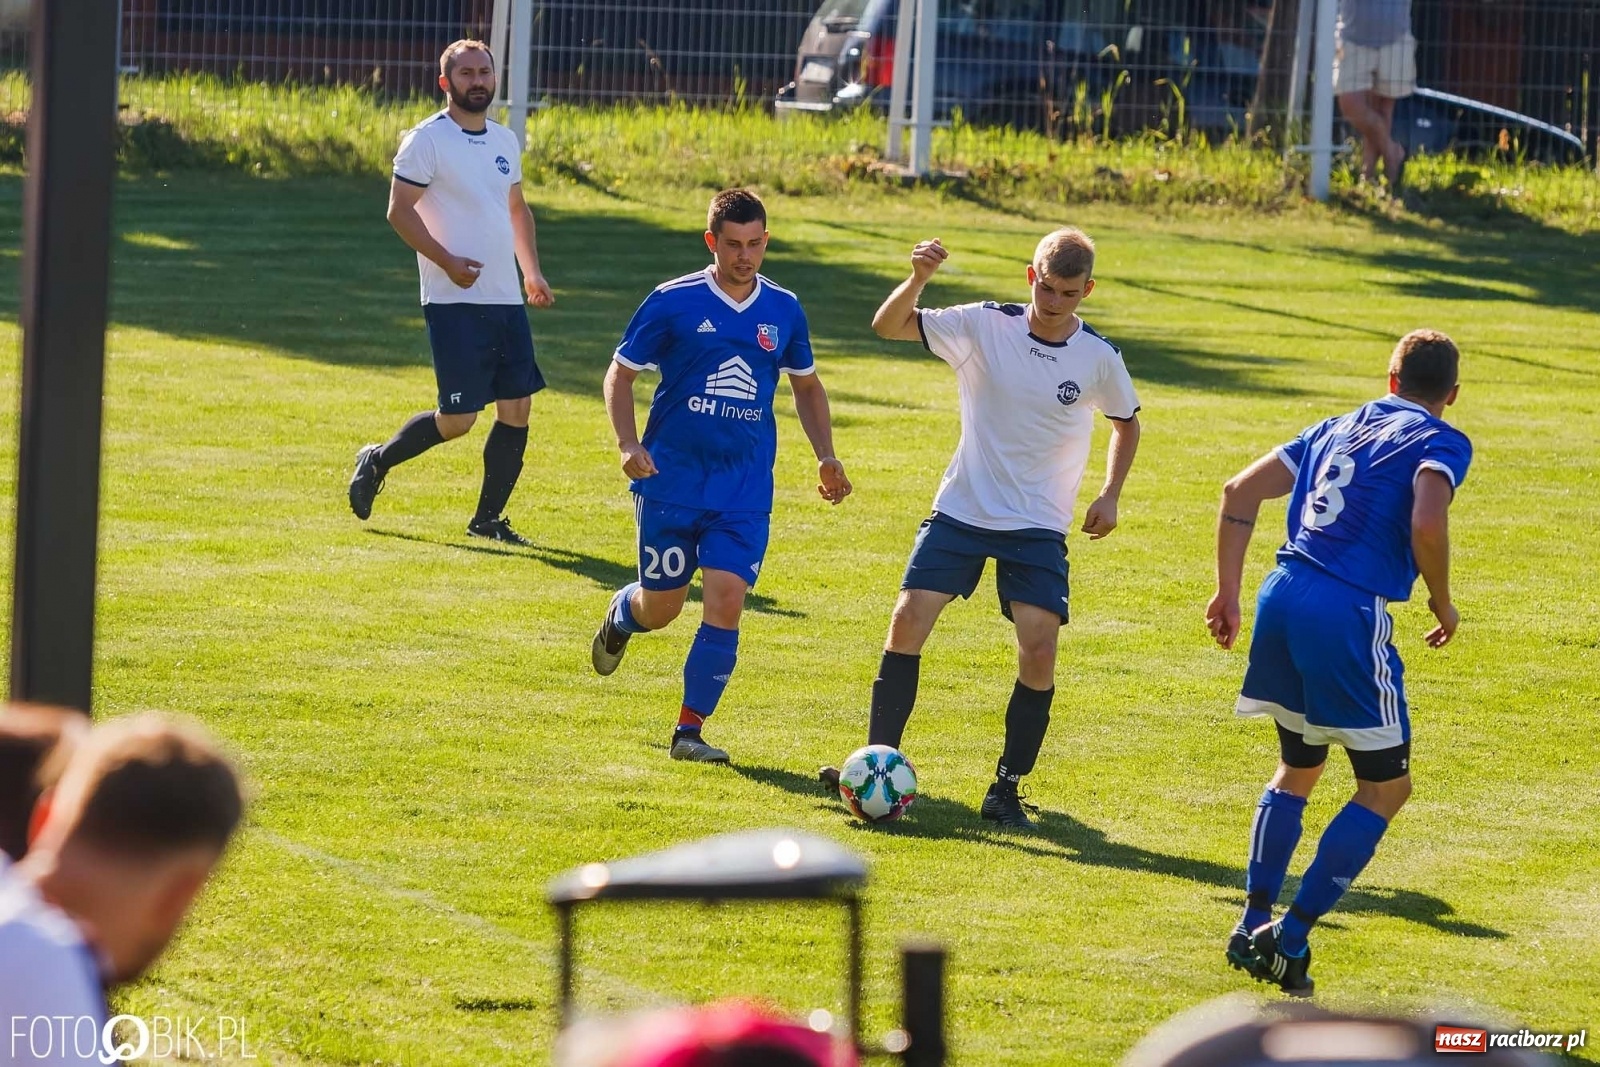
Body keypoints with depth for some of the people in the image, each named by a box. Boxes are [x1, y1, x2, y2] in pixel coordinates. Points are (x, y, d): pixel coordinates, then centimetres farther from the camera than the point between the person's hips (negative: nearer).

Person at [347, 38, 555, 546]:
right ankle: (377, 462, 16)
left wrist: (531, 271, 15)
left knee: (517, 408, 2)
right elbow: (399, 210, -12)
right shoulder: (428, 140, -8)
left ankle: (488, 518, 13)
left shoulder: (505, 141, 14)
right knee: (458, 418, -9)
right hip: (454, 301, -7)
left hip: (506, 300, 7)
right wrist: (447, 261, -19)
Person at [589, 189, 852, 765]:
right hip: (672, 476, -2)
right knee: (660, 606, 6)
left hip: (744, 487, 2)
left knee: (727, 599, -12)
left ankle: (690, 731, -2)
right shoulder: (674, 302, -6)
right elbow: (620, 374, 1)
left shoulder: (783, 310, 5)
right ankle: (621, 613, 45)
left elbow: (806, 385, 20)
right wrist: (628, 444, -14)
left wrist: (826, 457, 10)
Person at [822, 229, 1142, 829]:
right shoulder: (985, 327, -8)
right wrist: (918, 279, -31)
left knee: (1039, 652, -12)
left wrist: (1110, 495, 1)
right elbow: (888, 326, -12)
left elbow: (1126, 424, 14)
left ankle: (1006, 790, 2)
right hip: (962, 510, 0)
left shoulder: (1098, 358, -6)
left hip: (1039, 528, 0)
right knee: (908, 621, -10)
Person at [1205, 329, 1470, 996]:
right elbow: (1426, 525, -19)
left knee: (1299, 767, 25)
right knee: (1386, 786, 6)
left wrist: (1228, 593, 17)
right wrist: (1443, 605, -2)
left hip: (1282, 597, 7)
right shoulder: (1440, 442, 0)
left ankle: (1253, 926, 20)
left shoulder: (1337, 429, 20)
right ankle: (1290, 941, -1)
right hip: (1348, 615, -7)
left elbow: (1240, 492, 16)